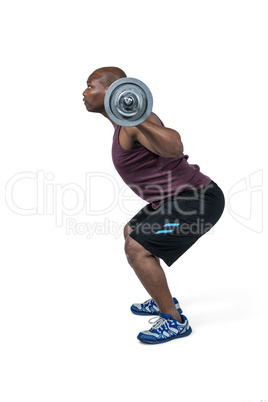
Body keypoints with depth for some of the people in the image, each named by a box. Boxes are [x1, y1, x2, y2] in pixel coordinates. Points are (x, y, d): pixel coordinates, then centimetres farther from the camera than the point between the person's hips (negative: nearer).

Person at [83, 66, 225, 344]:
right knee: (132, 232, 23)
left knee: (137, 248, -17)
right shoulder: (127, 123, 11)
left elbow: (174, 147, -36)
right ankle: (163, 301, 31)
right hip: (182, 196, 11)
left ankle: (175, 321, -2)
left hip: (196, 199, -11)